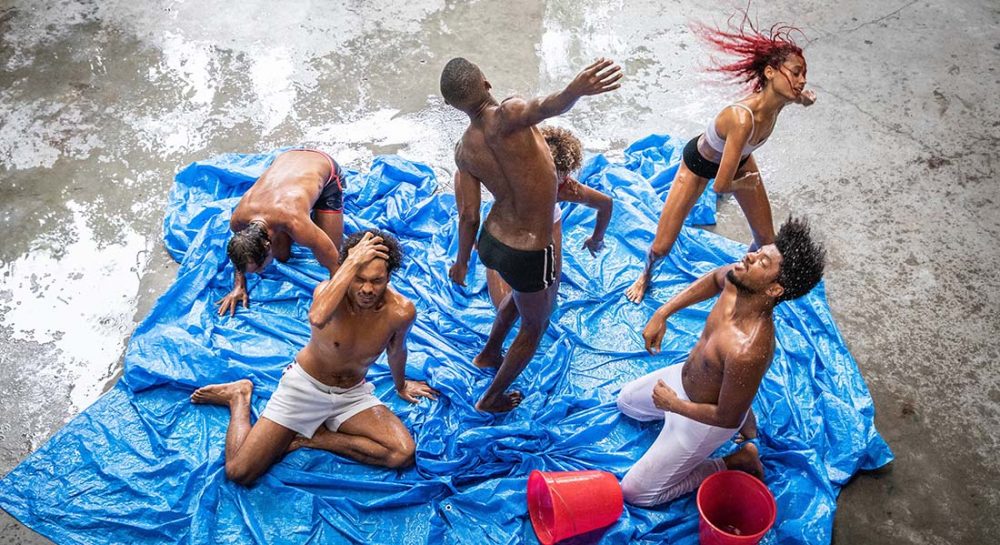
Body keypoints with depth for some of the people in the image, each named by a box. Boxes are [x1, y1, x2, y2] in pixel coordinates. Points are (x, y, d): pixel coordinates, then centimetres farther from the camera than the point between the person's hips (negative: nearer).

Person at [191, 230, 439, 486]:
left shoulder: (402, 311, -18)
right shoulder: (330, 290, -25)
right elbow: (318, 318, -52)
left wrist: (401, 385, 25)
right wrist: (353, 262, -47)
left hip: (352, 393, 3)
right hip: (305, 385, -3)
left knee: (403, 454, -21)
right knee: (239, 472, -11)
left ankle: (316, 437, -3)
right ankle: (240, 397, 18)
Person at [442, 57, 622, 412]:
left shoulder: (464, 150, -7)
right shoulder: (506, 116, -25)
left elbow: (469, 215, -3)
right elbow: (544, 107, -50)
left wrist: (461, 262, 12)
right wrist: (576, 91, -70)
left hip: (490, 241, 7)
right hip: (527, 253, -7)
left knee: (523, 291, 39)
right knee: (534, 326, 21)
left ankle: (489, 353, 58)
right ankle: (492, 398, 38)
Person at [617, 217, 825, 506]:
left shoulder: (747, 351, -44)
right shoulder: (737, 282, -24)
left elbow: (726, 419, -28)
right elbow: (714, 278, 4)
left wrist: (673, 404, -14)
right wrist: (662, 313, -4)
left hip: (702, 419, -7)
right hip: (685, 374, 7)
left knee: (635, 492, 3)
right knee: (626, 401, 34)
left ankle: (736, 461, 10)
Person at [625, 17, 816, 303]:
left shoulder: (781, 99, -25)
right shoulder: (742, 118, -47)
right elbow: (722, 185, -42)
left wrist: (801, 97, -14)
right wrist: (745, 183, -20)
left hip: (739, 159, 6)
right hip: (700, 162, -6)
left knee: (766, 240, 11)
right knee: (661, 247, 0)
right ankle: (646, 274, 37)